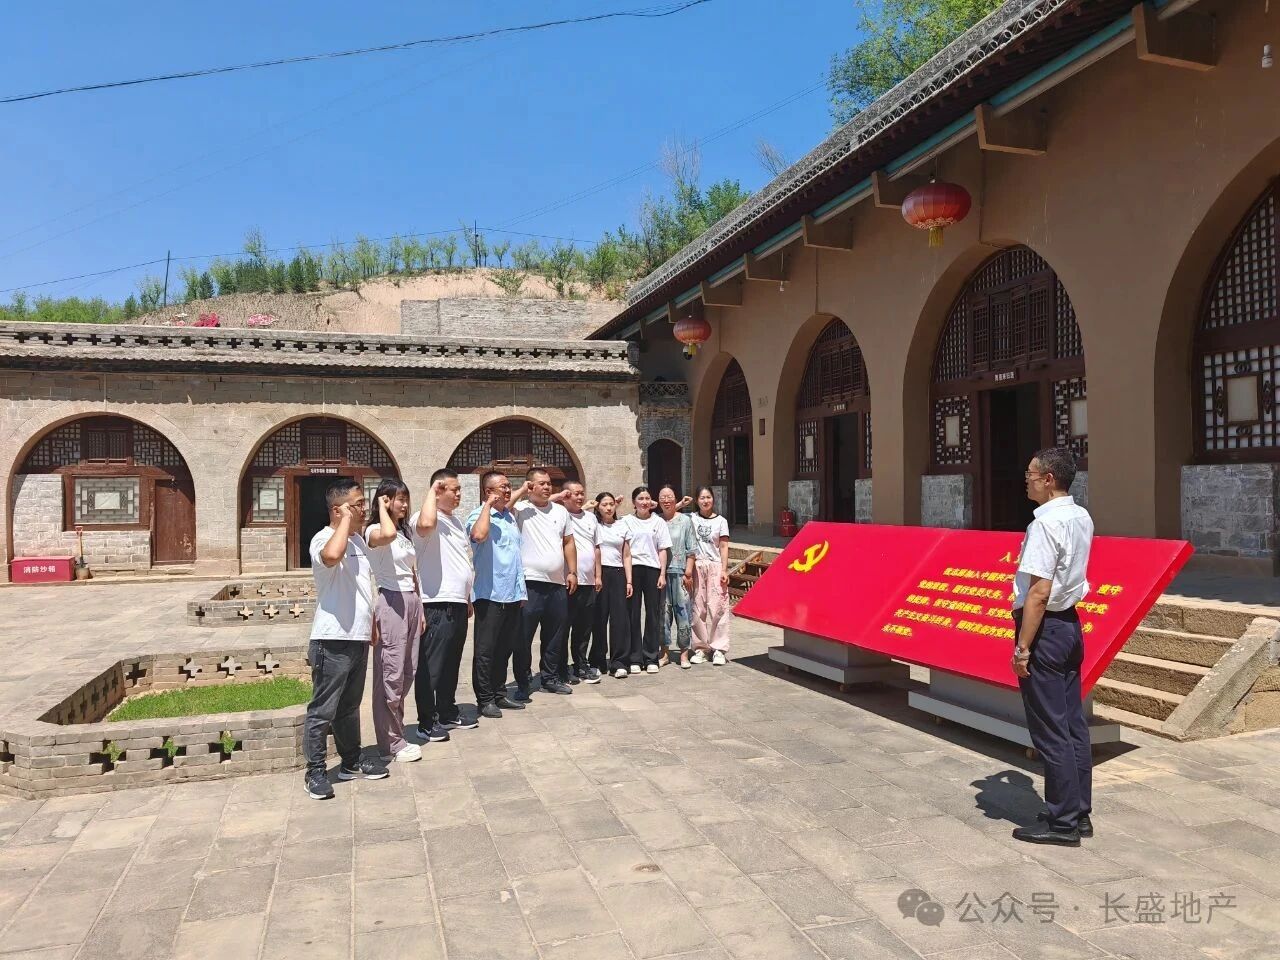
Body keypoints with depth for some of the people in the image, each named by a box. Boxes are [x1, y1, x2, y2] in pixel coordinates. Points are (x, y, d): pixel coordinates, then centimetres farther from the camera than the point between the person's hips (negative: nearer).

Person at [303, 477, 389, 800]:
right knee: (323, 710, 2)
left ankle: (351, 761, 30)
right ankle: (315, 771, 12)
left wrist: (371, 625, 22)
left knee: (350, 707, 19)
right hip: (333, 641, -9)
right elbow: (331, 556, -41)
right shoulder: (324, 539, -15)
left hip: (358, 639, 9)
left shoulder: (358, 541, 14)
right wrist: (346, 519, -26)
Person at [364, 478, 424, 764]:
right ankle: (391, 744, 5)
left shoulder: (406, 532, 16)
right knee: (391, 674, -3)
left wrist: (419, 608, 16)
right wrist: (383, 507, -17)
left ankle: (394, 731, 24)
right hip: (390, 602, -8)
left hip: (411, 601, 8)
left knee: (408, 671, 12)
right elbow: (387, 535, -35)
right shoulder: (373, 531, -8)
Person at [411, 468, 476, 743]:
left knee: (451, 664, 17)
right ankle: (427, 721, 8)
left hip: (457, 604, 9)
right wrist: (431, 491, -23)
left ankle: (448, 713, 28)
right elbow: (426, 524, -39)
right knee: (431, 666, -1)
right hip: (436, 605, -9)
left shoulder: (456, 521, 17)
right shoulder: (427, 519, -11)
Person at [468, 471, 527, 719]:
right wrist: (488, 505, -21)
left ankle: (499, 694, 26)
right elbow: (478, 535, -33)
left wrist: (521, 590, 19)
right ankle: (484, 699, 9)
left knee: (505, 647, 15)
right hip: (489, 594, -8)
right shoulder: (479, 515, -8)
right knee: (486, 649, 0)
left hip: (512, 594, 8)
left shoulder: (510, 517, 16)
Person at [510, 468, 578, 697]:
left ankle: (550, 678, 27)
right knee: (524, 637, -1)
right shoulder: (520, 509, -4)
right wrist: (520, 492, -15)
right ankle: (522, 683, 9)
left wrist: (572, 572, 11)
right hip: (530, 584, -5)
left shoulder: (560, 511, 13)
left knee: (555, 636, 14)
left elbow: (568, 543, 17)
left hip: (557, 584, 6)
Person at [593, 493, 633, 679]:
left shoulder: (623, 526, 12)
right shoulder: (593, 524, 4)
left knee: (620, 617, -4)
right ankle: (597, 661, 11)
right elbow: (594, 551, -4)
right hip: (599, 573, -2)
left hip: (618, 573, 2)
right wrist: (596, 577, -13)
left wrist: (629, 581, 5)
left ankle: (619, 662, -1)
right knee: (599, 617, 0)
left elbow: (626, 556, 12)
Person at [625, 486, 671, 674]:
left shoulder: (658, 522, 9)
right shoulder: (627, 521, 6)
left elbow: (663, 550, 7)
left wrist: (662, 574, -1)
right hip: (632, 569, -1)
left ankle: (651, 658, 11)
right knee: (633, 614, 1)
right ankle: (635, 659, 8)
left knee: (653, 614, 3)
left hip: (652, 569, 1)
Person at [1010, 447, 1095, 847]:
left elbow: (1039, 592, -23)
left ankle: (1062, 823, 9)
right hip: (1070, 623, 9)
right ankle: (1079, 813, 25)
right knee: (1073, 724, 15)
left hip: (1045, 627, -9)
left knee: (1050, 730, 0)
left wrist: (1022, 647, -20)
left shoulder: (1045, 523, -20)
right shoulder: (1081, 517, 8)